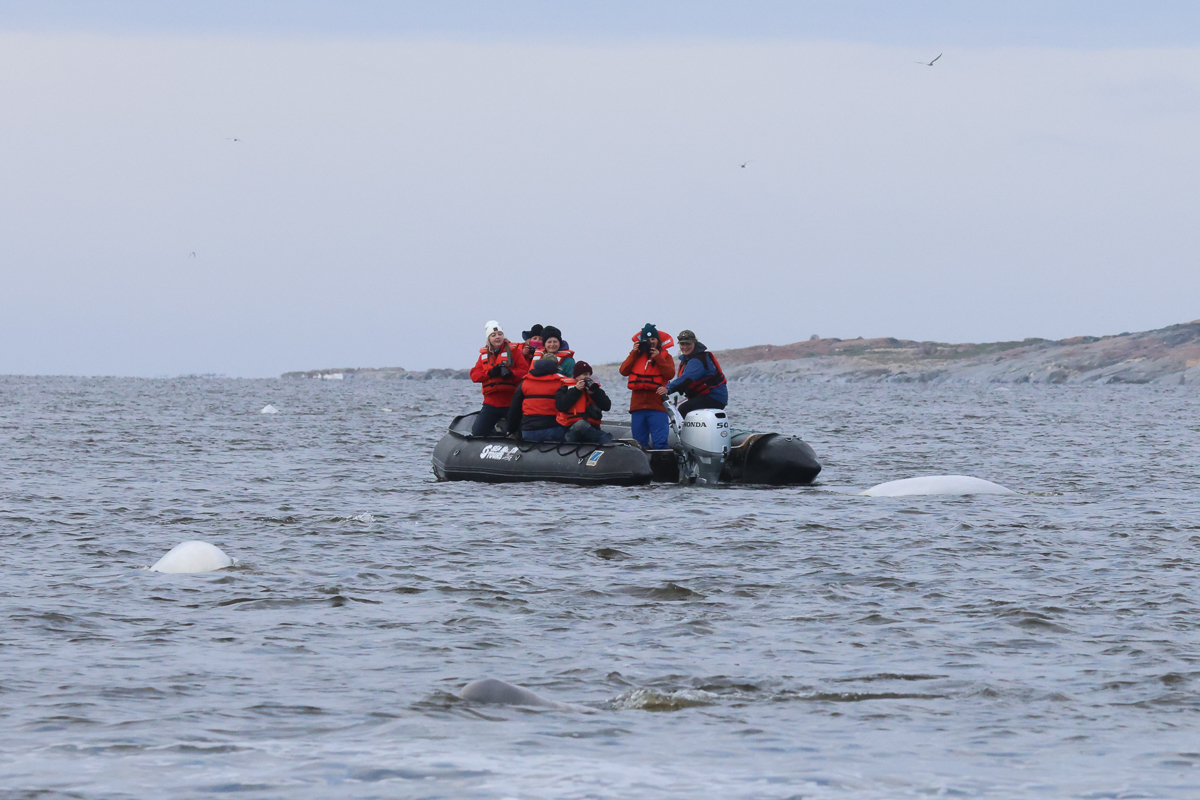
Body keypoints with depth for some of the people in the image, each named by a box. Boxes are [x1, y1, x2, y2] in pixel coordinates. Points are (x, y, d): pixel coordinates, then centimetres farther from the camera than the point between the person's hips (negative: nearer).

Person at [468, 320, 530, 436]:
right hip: (491, 402, 3)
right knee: (477, 432, -2)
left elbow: (524, 370, -7)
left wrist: (511, 373, -26)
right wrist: (490, 373, -15)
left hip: (511, 402, -3)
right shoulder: (484, 354, 13)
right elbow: (474, 375, 3)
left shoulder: (513, 351, 2)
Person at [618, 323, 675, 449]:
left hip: (657, 405, -3)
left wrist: (658, 358, -9)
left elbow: (670, 374, -6)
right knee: (640, 443, 4)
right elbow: (623, 371, 4)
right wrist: (633, 353, -1)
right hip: (638, 404, 3)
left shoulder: (665, 356, 10)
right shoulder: (636, 356, 16)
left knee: (659, 442, -12)